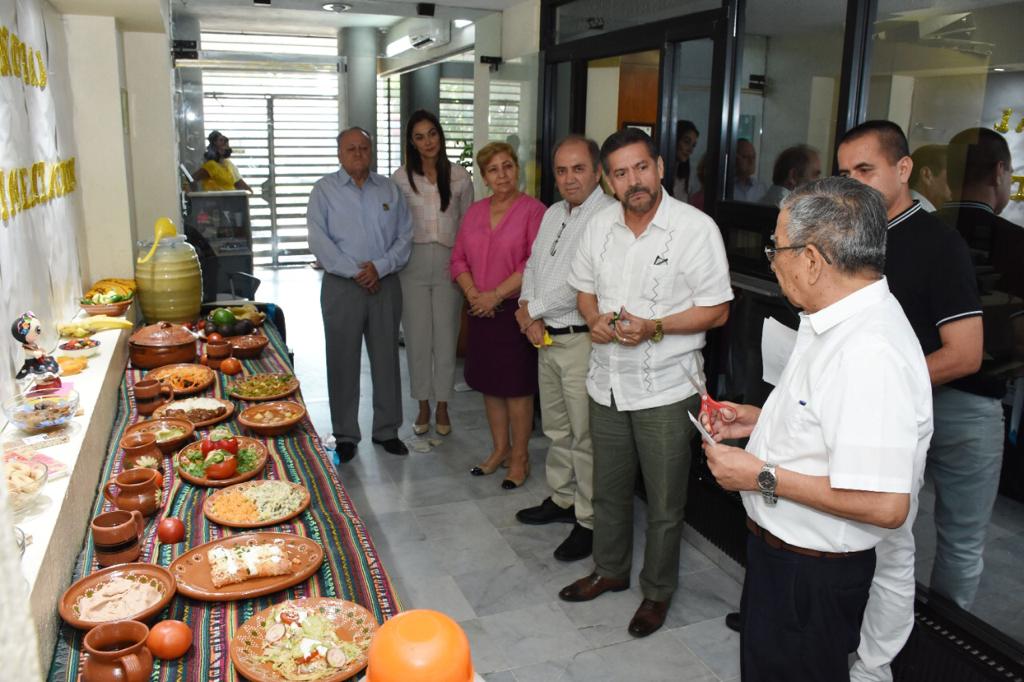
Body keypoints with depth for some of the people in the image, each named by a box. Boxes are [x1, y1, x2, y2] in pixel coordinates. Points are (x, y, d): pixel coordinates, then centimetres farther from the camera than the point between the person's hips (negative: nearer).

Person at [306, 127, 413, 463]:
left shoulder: (390, 190, 10)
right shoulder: (324, 190, 2)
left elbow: (404, 236, 4)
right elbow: (319, 239, -7)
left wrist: (379, 267, -11)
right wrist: (355, 271, -14)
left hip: (385, 284, 2)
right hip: (342, 285, -2)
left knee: (386, 359, 8)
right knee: (343, 361, 3)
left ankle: (386, 430, 21)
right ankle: (345, 435, 15)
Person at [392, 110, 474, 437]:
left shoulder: (459, 176, 1)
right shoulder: (401, 178, 0)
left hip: (448, 263, 0)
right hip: (413, 263, 0)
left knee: (446, 336, 6)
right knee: (417, 336, 6)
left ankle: (442, 407, 21)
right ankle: (423, 406, 22)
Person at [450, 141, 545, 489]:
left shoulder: (533, 210, -8)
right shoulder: (474, 212, 11)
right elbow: (459, 258, 10)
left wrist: (496, 294, -16)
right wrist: (473, 293, -7)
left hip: (516, 309, -6)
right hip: (482, 312, 6)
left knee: (517, 386, 2)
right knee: (489, 383, 13)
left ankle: (519, 456, 16)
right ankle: (500, 449, 29)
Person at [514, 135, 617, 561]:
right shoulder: (553, 214, 13)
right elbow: (533, 266, 16)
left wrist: (533, 309, -12)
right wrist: (530, 314, -2)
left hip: (581, 340, -9)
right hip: (546, 337, 9)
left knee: (585, 436, 0)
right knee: (556, 428, 20)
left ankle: (589, 521, 14)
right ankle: (562, 499, 37)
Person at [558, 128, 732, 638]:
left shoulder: (696, 228, -14)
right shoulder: (599, 225, 3)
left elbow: (716, 310, -12)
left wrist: (654, 327, -24)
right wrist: (595, 319, -8)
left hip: (665, 388, -5)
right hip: (607, 381, 5)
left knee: (664, 503, 9)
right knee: (608, 489, 21)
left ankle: (658, 591, 31)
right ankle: (609, 570, 43)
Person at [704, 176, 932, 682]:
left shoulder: (870, 354, -32)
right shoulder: (836, 323, 2)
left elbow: (884, 505, -34)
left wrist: (761, 477, -26)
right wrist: (760, 420, 5)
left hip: (811, 573, -10)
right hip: (779, 547, 10)